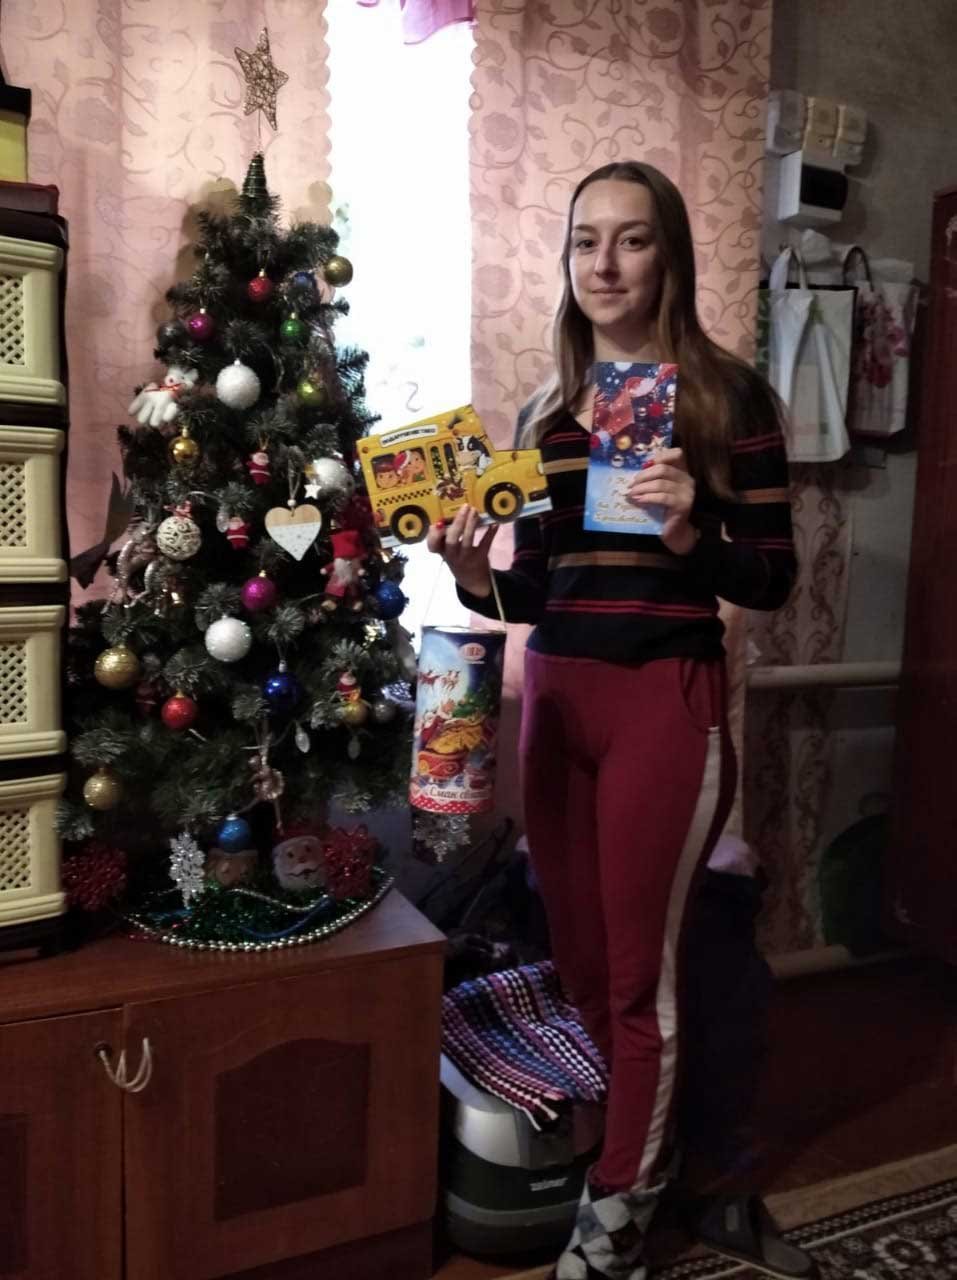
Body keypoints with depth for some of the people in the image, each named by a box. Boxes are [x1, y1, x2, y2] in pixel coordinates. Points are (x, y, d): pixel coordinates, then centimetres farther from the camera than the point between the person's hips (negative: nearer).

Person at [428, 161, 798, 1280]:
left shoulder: (727, 396, -4)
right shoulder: (545, 411, 10)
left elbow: (773, 578, -5)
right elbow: (539, 588, 11)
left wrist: (688, 536, -22)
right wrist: (477, 581, -9)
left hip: (667, 700, -5)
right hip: (555, 695, 5)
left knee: (638, 968, 6)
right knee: (579, 956, 16)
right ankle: (644, 1138, 43)